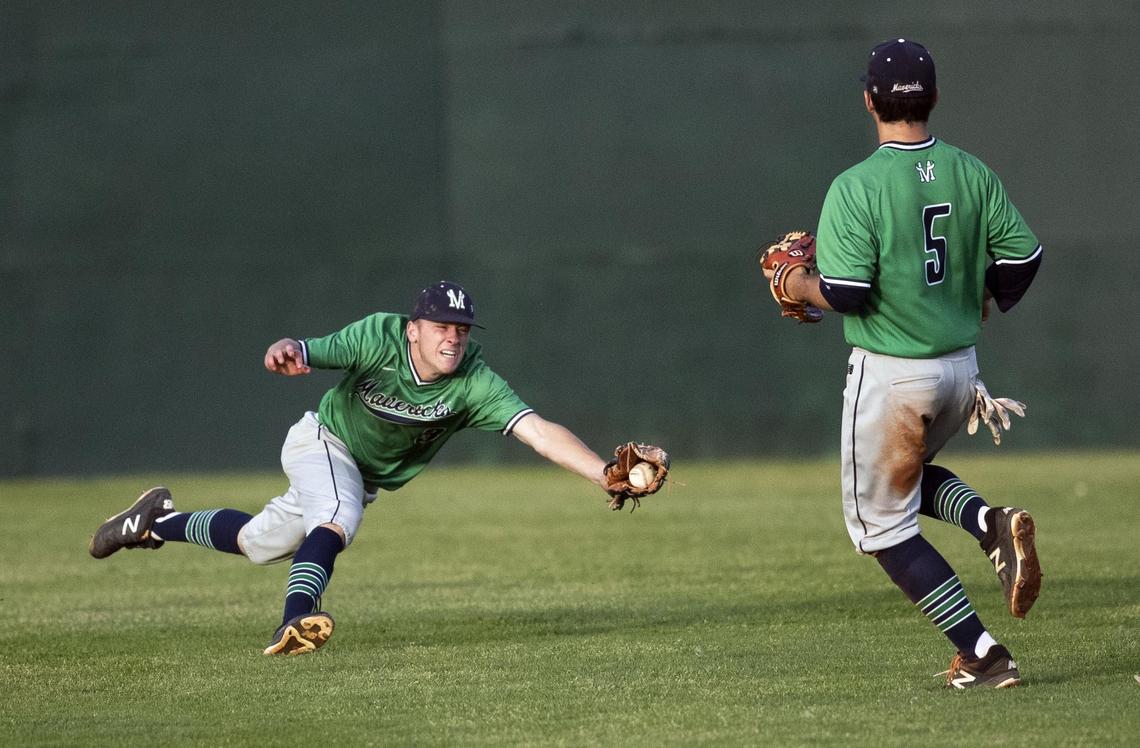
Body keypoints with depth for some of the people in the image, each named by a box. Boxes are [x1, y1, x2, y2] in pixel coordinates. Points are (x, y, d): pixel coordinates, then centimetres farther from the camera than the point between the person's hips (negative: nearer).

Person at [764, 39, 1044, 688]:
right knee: (914, 478, 30)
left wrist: (798, 285, 0)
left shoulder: (856, 189, -16)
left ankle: (982, 655, -2)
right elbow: (1023, 257, 1)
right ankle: (994, 524, -1)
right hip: (962, 368, 6)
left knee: (882, 523, 7)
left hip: (890, 378, -6)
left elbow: (843, 292, -21)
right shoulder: (972, 173, 0)